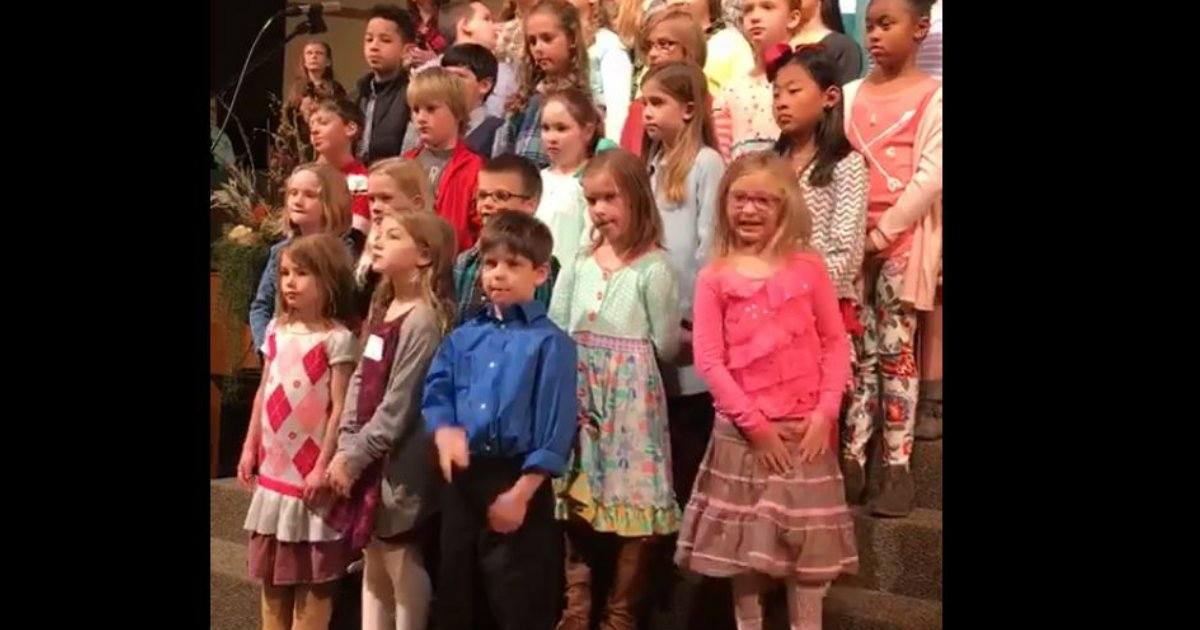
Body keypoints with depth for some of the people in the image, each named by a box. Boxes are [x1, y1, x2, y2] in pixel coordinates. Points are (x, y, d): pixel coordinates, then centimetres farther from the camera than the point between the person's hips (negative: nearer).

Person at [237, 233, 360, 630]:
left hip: (310, 470, -7)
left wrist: (323, 466, -16)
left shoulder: (337, 339, -14)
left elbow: (340, 408, -15)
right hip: (274, 465, 7)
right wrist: (250, 447, 11)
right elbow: (264, 393, 13)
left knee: (313, 571, 2)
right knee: (271, 567, 16)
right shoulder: (276, 330, 7)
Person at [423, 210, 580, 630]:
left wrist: (520, 493, -14)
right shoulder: (463, 338, 9)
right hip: (464, 478, 5)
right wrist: (444, 430, -13)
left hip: (519, 480, -5)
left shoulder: (550, 343, -8)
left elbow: (555, 426, -11)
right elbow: (435, 393, 10)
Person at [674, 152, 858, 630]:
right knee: (743, 543, 7)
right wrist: (753, 422, -12)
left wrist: (826, 412, -10)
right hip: (741, 432, 0)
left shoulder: (808, 268, 1)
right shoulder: (714, 278, -1)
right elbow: (708, 359, -6)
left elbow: (836, 344, 2)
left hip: (805, 430, 0)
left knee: (807, 539, 3)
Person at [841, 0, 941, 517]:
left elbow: (931, 177, -10)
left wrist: (882, 233, -13)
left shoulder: (933, 96, -3)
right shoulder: (851, 94, 12)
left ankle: (898, 468, 2)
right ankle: (852, 460, 8)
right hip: (851, 238, 4)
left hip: (903, 239, -4)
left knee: (895, 351, -2)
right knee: (857, 352, 5)